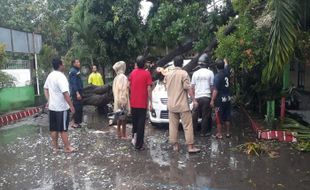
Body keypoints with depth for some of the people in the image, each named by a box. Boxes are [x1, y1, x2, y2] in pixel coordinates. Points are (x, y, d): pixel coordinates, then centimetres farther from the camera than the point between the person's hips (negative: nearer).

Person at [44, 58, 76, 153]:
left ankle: (55, 145, 25)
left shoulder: (50, 75, 8)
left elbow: (45, 89, 17)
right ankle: (67, 147, 10)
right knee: (63, 128, 1)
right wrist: (71, 106, -22)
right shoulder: (61, 76, -21)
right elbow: (65, 93, -27)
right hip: (61, 107, -8)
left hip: (52, 106, 8)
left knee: (53, 128, 14)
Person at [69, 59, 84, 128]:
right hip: (76, 92, -10)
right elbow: (73, 83, -20)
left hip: (78, 91, 10)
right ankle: (75, 123, 1)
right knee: (77, 108, -6)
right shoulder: (73, 71, -13)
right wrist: (77, 93, -25)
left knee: (79, 108, 13)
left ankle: (77, 122, 21)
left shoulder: (77, 70, 17)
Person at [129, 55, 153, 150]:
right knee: (141, 124, 2)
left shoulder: (133, 72, 5)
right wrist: (150, 102, -7)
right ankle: (139, 145, 5)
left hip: (133, 103, 4)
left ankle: (134, 138, 28)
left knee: (134, 122, 21)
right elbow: (149, 89, -11)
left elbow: (129, 86, 10)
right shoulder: (147, 73, -9)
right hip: (142, 103, -4)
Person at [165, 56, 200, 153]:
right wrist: (194, 100, -7)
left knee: (173, 125, 9)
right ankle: (190, 146, 0)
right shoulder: (184, 73, -9)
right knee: (187, 125, 0)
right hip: (182, 104, -5)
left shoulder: (168, 74, 6)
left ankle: (175, 145, 15)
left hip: (171, 104, 5)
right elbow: (188, 88, -12)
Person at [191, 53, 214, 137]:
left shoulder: (195, 73, 3)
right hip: (206, 97, -2)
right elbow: (212, 86, -1)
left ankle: (193, 130, 19)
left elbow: (192, 87, 4)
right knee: (205, 116, 6)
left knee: (195, 114, 13)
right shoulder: (210, 73, -4)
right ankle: (204, 132, 13)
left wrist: (193, 97, 14)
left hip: (197, 97, 2)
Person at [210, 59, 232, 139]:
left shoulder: (217, 76, -17)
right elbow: (226, 65, 26)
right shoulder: (226, 72, 2)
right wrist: (225, 60, 46)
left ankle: (219, 134, 11)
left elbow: (215, 90, -20)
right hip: (228, 99, 7)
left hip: (220, 100, -6)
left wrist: (212, 100, -15)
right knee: (227, 117, 14)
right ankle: (227, 133, 23)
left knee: (219, 118, 4)